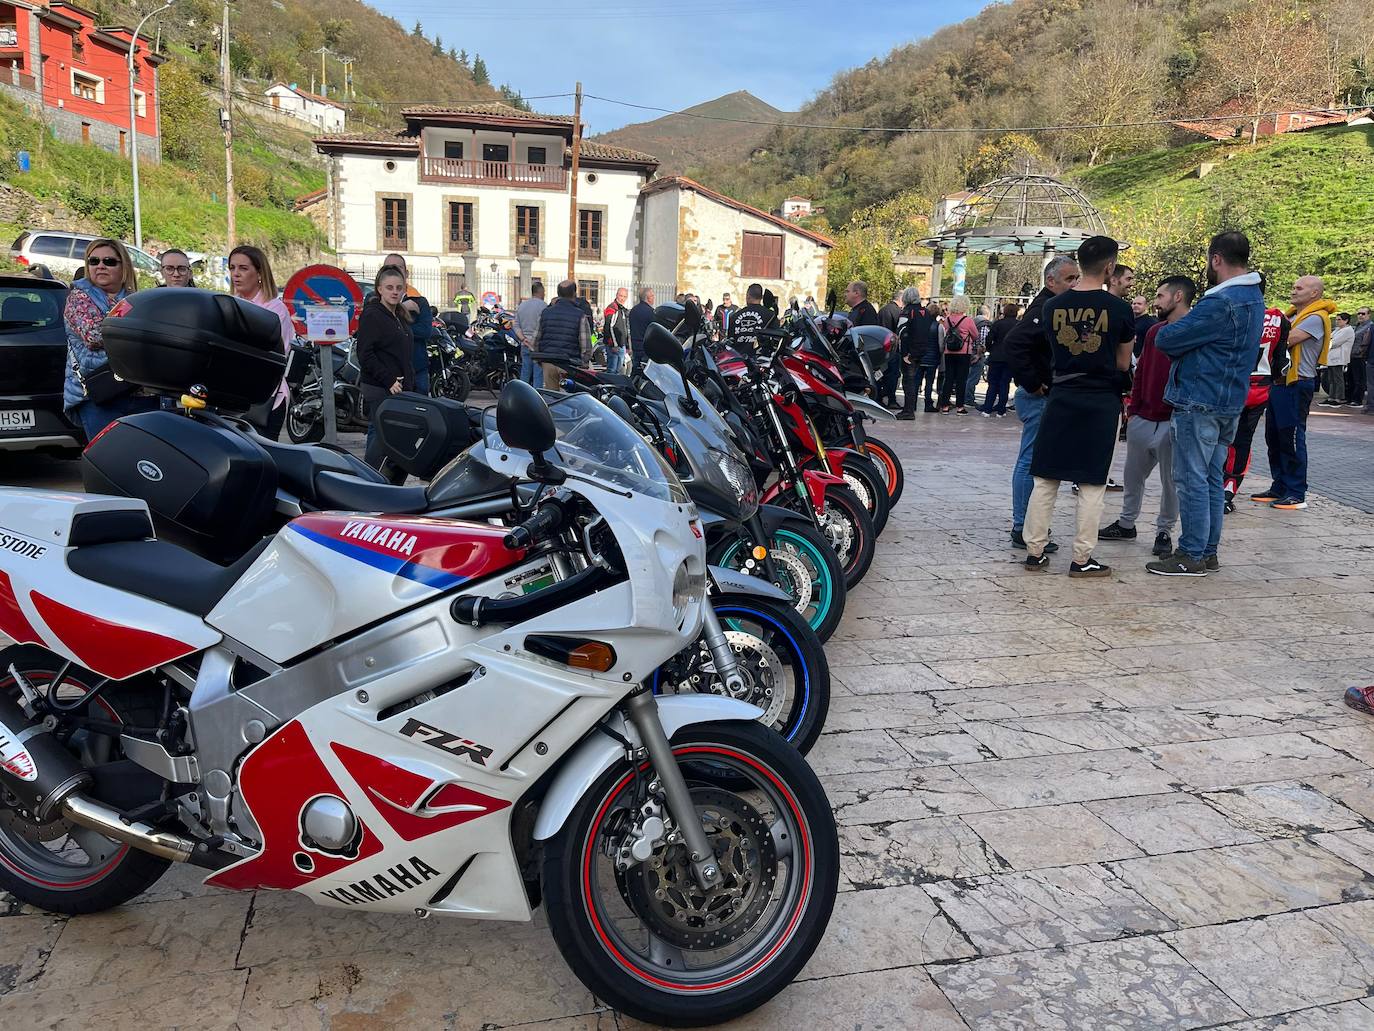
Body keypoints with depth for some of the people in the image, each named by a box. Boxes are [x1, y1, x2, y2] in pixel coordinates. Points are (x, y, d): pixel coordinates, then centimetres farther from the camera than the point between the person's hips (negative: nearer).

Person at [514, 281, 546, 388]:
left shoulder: (521, 305, 13)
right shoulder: (543, 306, -9)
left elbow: (516, 326, 9)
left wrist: (523, 339, -1)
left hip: (524, 346, 7)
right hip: (538, 346, -7)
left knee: (524, 374, 11)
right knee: (538, 376, -5)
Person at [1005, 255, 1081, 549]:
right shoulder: (1044, 309, -15)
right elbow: (1014, 342, -29)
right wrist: (1032, 383, -23)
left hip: (1046, 398, 10)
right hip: (1040, 398, -10)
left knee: (1031, 461, 14)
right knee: (1031, 462, -6)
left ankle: (1024, 525, 22)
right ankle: (1022, 530, -2)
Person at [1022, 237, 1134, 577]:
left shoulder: (1052, 306, 0)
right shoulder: (1119, 309, -7)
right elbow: (1123, 364, 2)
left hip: (1061, 399, 3)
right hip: (1101, 402, -2)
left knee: (1045, 479, 9)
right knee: (1091, 485, 4)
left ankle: (1035, 551, 12)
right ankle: (1081, 559, 8)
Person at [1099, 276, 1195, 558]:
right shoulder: (1154, 331, 11)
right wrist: (1133, 408, 11)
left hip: (1172, 422, -6)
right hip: (1142, 419, 7)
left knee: (1170, 481, 5)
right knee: (1133, 475, 15)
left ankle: (1164, 532, 16)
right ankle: (1126, 523, 28)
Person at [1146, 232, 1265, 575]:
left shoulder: (1221, 302, -20)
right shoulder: (1255, 298, 13)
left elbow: (1166, 339, -17)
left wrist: (1165, 331, 3)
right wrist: (1186, 342, 8)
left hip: (1199, 402, -9)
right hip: (1229, 403, 9)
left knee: (1192, 480, -3)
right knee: (1212, 479, 14)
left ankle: (1192, 556, 2)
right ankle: (1209, 551, 20)